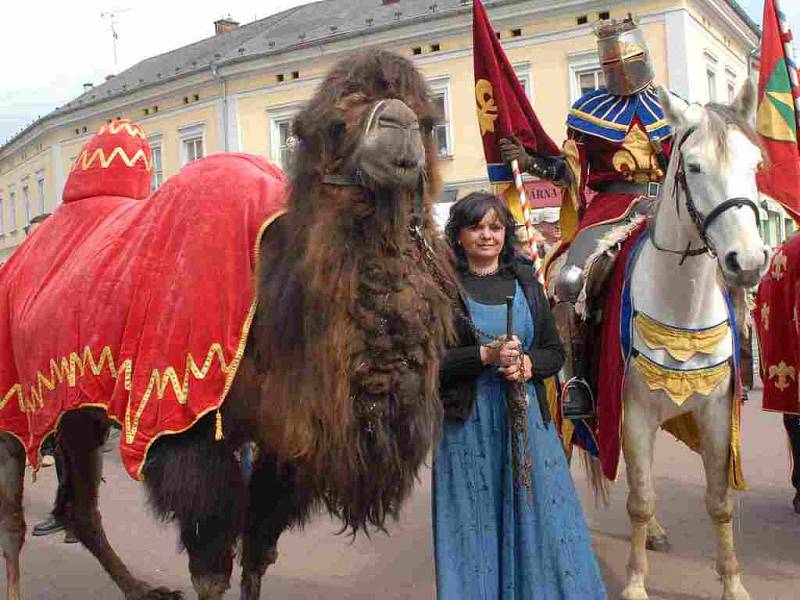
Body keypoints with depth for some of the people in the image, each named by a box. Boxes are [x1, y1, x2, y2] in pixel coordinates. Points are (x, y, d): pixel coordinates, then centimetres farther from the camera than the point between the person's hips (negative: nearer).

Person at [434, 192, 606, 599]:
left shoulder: (525, 282, 11)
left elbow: (555, 351, 12)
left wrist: (528, 363, -10)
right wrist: (486, 355, -18)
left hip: (527, 416, 4)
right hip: (468, 422, -3)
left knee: (541, 518, 8)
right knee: (476, 524, 5)